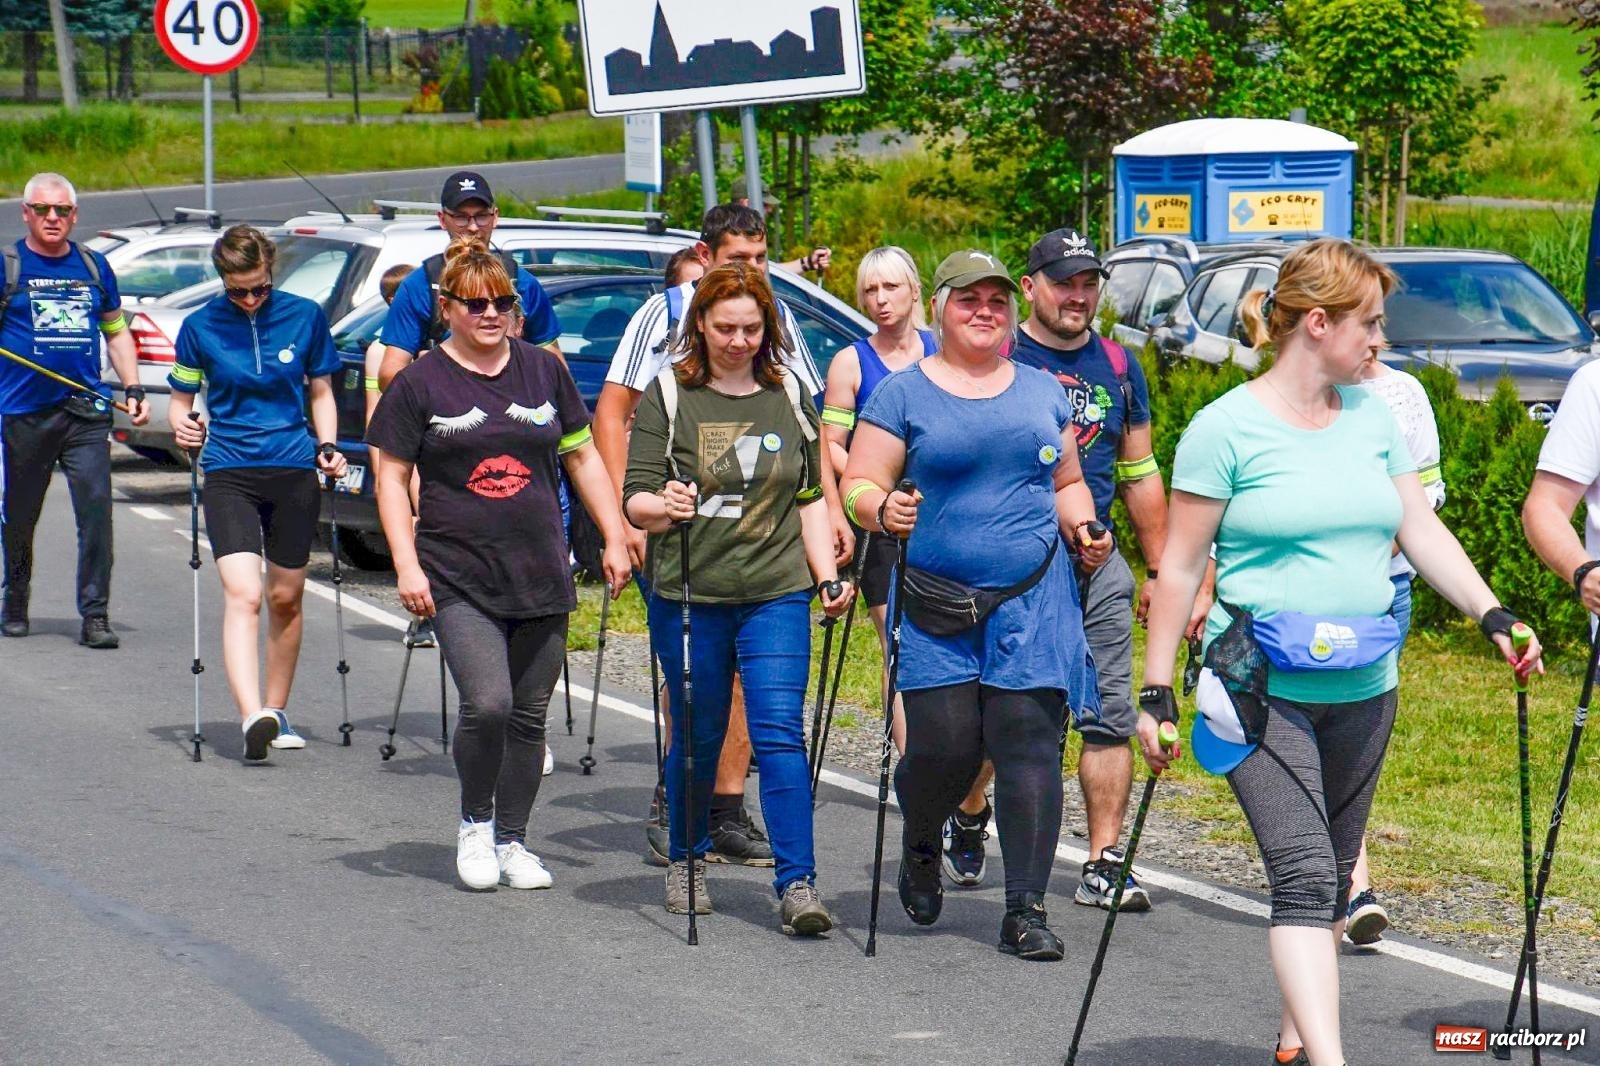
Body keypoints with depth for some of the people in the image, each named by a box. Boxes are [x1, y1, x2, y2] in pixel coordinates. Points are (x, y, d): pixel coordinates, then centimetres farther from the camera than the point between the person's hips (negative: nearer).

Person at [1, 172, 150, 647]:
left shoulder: (94, 267, 11)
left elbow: (116, 332, 21)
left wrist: (132, 389, 10)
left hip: (86, 412, 1)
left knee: (96, 510, -10)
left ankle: (95, 616, -7)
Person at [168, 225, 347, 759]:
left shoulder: (305, 316, 3)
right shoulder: (200, 326, 0)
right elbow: (180, 399, 8)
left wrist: (328, 446, -1)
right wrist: (183, 425, -14)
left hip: (294, 470, 2)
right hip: (229, 472, -2)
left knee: (286, 597, 10)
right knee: (243, 594, -18)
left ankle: (276, 711, 26)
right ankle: (252, 717, -30)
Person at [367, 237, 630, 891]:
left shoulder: (545, 371, 9)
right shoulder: (420, 383, 0)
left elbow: (583, 457, 16)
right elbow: (392, 477, 2)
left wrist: (615, 539, 10)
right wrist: (406, 565, -7)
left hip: (541, 578, 4)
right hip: (459, 579, -3)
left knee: (529, 715, 6)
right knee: (488, 704, -17)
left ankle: (512, 841, 21)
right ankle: (474, 823, 7)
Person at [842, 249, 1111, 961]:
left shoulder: (1042, 393, 16)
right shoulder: (903, 394, 4)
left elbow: (1068, 483, 24)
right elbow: (858, 486, 0)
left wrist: (1083, 527, 4)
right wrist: (884, 512, -22)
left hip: (1033, 601, 2)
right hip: (935, 606, -2)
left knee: (1029, 744, -7)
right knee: (944, 747, -7)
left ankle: (1025, 909, -2)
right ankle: (920, 847, 28)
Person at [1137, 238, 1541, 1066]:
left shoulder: (1372, 418, 10)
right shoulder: (1227, 429, -8)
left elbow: (1423, 532, 13)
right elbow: (1180, 568, -5)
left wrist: (1491, 614, -1)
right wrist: (1156, 693, -6)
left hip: (1363, 689, 6)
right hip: (1263, 693, -6)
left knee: (1333, 879, 14)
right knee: (1304, 876, -16)